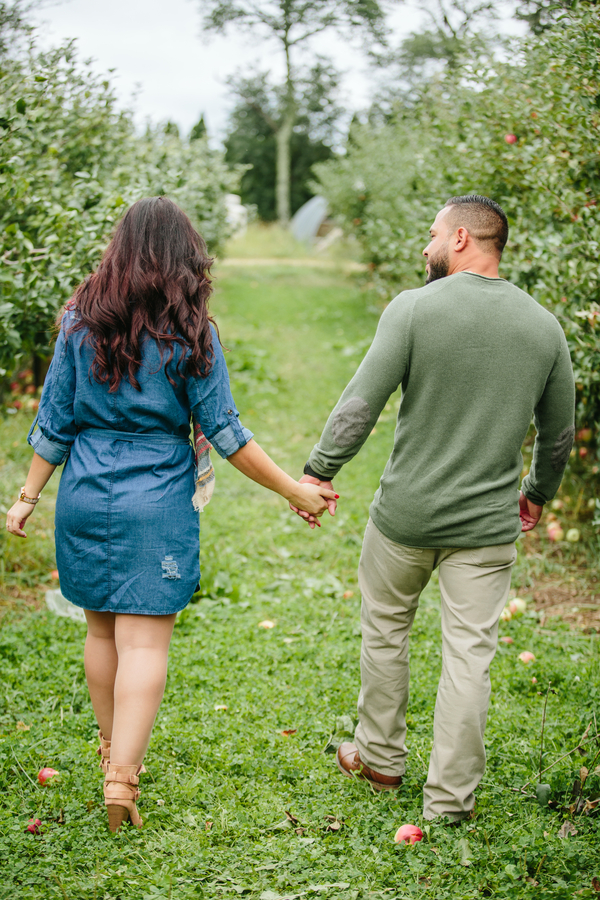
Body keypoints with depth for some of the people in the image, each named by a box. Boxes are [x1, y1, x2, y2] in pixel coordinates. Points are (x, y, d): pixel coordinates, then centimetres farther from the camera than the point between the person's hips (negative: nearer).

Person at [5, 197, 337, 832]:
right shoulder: (189, 333, -8)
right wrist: (293, 490, 1)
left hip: (85, 496, 4)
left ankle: (113, 751, 33)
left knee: (102, 630, 17)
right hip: (157, 503, -4)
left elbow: (55, 422, 2)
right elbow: (224, 432, -7)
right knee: (144, 639, 0)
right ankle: (122, 775, -6)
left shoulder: (81, 321, 0)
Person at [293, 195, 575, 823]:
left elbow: (361, 404, -13)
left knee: (385, 630, 19)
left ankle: (379, 759, 34)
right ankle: (450, 799, 14)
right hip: (488, 524, 2)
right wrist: (538, 493, 25)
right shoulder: (544, 326, 1)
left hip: (406, 513, -2)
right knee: (469, 656, 7)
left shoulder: (414, 308, -11)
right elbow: (559, 433, 10)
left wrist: (319, 470, -2)